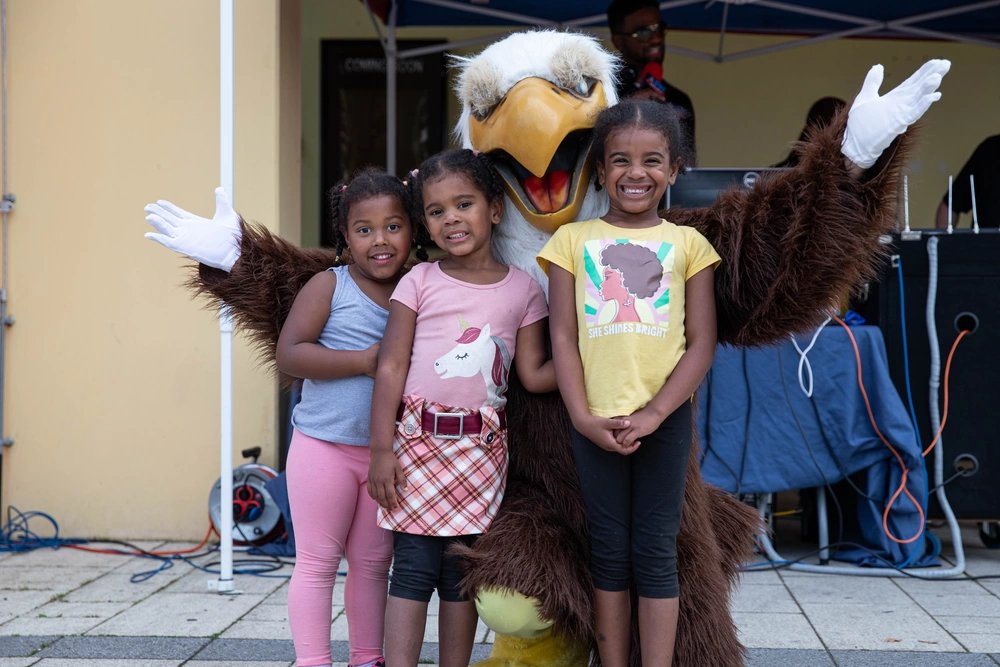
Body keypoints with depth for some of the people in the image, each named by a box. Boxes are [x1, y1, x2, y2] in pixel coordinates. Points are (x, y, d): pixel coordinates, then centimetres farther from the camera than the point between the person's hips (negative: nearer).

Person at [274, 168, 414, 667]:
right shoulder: (329, 287, -6)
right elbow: (288, 354, -15)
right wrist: (364, 361, -21)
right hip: (325, 446, -4)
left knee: (373, 563, 14)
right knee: (317, 562, 4)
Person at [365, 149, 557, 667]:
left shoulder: (522, 289, 5)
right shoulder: (420, 281, 1)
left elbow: (533, 375, 4)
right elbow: (391, 367, -2)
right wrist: (382, 448, -8)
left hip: (481, 447, 2)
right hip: (418, 439, -2)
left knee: (463, 569, 7)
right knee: (414, 566, -3)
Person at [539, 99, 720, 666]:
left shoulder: (687, 245, 4)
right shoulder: (574, 240, 5)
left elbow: (701, 343, 0)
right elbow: (564, 338, 1)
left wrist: (653, 414, -11)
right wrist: (584, 417, -10)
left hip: (665, 418, -1)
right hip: (596, 420, 1)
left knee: (656, 553, 4)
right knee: (609, 553, 9)